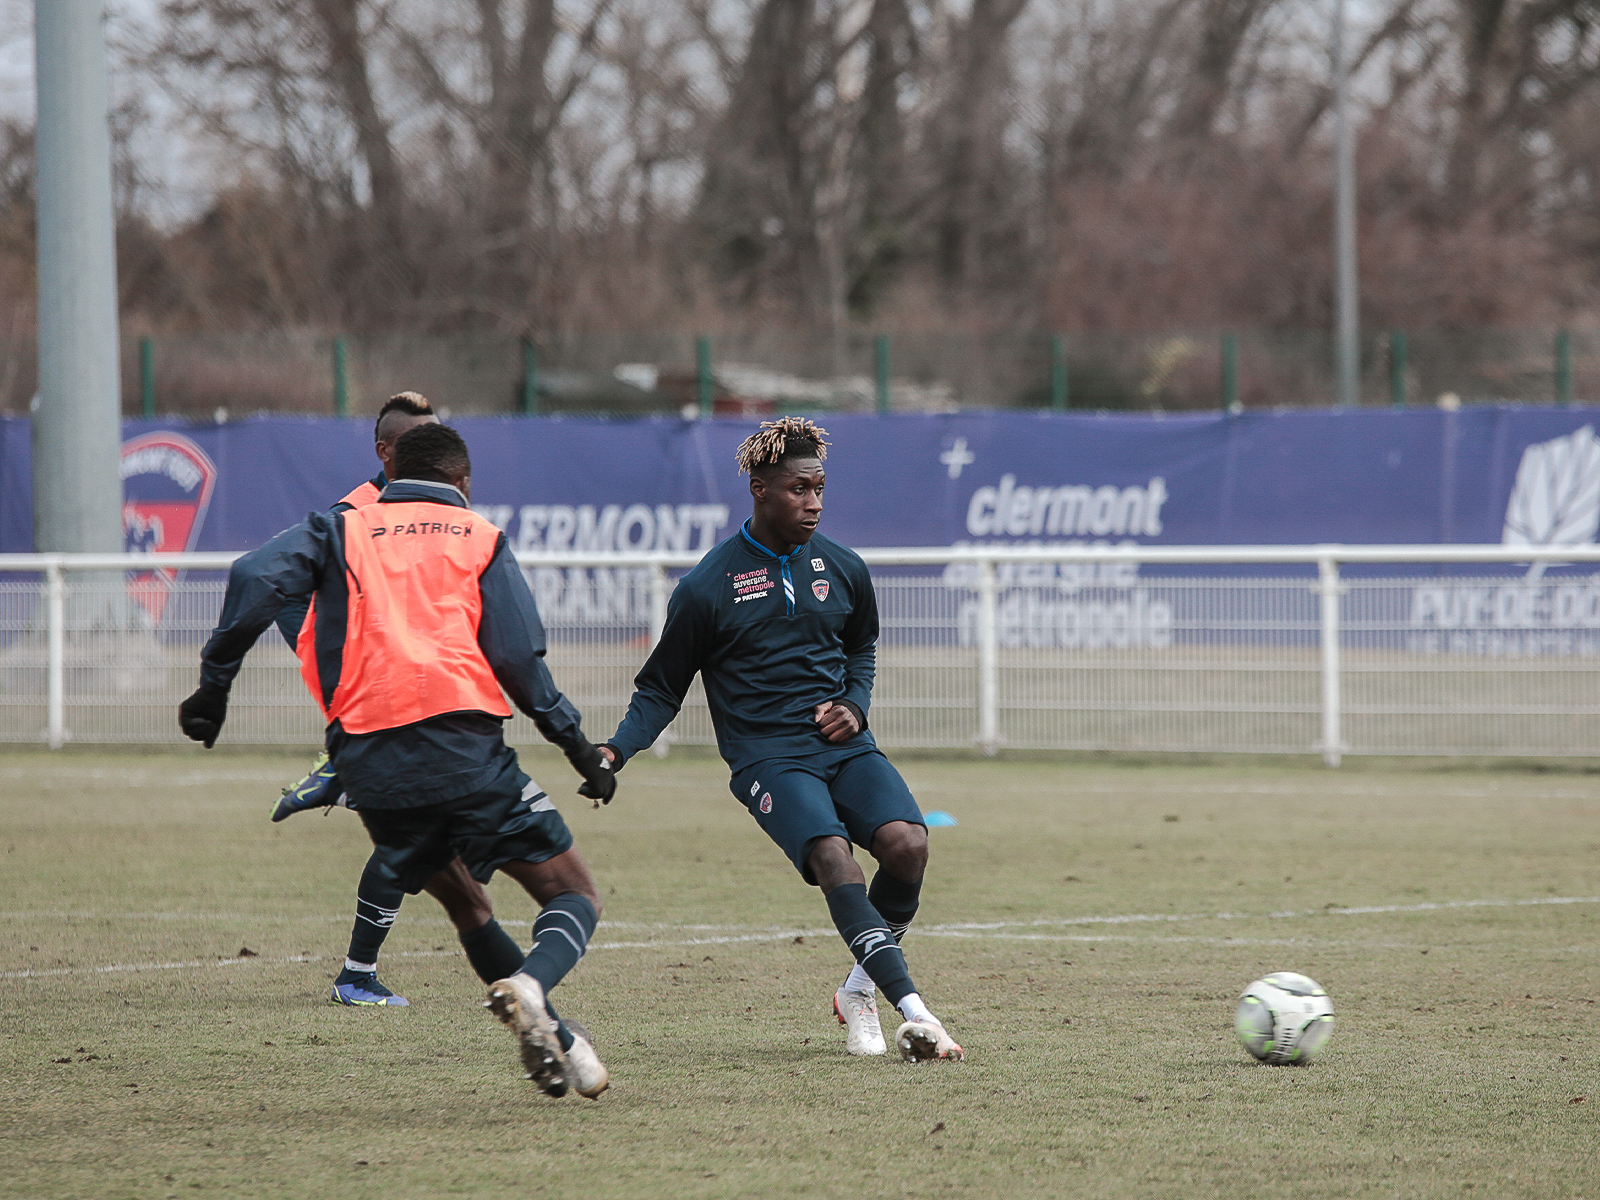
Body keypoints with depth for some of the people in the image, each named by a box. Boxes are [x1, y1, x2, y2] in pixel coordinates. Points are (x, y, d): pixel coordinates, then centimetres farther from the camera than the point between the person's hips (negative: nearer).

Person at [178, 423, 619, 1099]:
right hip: (463, 745, -3)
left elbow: (255, 580, 0)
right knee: (574, 896, 2)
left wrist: (215, 685, 4)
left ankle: (554, 1038, 14)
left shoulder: (341, 530, 19)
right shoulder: (478, 538, 15)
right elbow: (518, 658, 4)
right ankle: (529, 985, -29)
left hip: (365, 759, 3)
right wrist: (577, 745, 10)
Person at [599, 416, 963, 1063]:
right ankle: (913, 1010, -36)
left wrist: (854, 704, 8)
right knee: (831, 854, -30)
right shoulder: (706, 588, -3)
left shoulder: (843, 568, 9)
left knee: (906, 844, -22)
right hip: (767, 755, -4)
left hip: (843, 744, 4)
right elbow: (661, 688, 5)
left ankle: (860, 991, 1)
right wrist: (618, 749, -11)